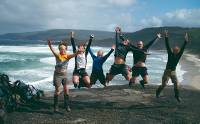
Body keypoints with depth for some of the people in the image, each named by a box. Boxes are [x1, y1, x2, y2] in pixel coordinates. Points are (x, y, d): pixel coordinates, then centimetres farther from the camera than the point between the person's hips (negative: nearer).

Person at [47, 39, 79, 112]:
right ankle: (56, 106, 13)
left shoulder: (67, 56, -4)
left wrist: (78, 52, -46)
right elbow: (53, 51, -31)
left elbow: (74, 55, -23)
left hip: (64, 74, 3)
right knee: (57, 90, 2)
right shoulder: (57, 55, -10)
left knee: (66, 90, 0)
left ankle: (67, 105, 12)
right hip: (57, 74, -2)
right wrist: (50, 46, -52)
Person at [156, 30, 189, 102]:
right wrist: (166, 37, -21)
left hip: (173, 72, 3)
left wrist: (186, 41, -17)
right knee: (164, 84, -2)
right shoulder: (170, 54, -7)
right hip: (167, 71, -3)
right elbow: (167, 46, -13)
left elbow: (182, 49, -8)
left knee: (176, 83, -9)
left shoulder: (178, 55, 0)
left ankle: (177, 96, 6)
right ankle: (157, 92, 23)